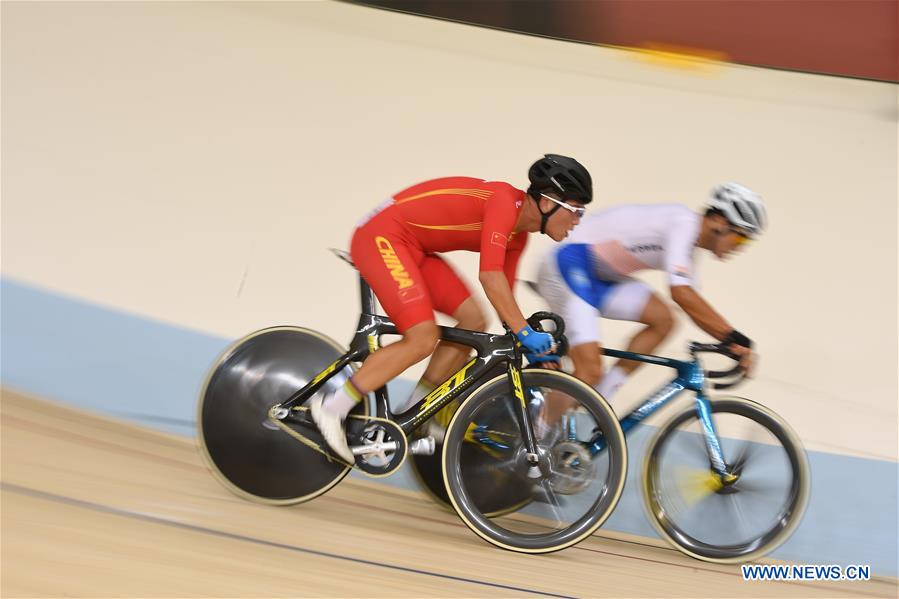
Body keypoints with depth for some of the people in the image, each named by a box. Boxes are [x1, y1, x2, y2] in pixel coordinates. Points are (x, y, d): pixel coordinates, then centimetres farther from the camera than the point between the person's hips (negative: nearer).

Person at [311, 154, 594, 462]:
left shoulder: (517, 235, 8)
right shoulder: (505, 202, -21)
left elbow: (504, 296, 15)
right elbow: (490, 277, -29)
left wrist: (539, 347, 11)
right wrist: (526, 333, -27)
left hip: (412, 247, 10)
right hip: (382, 237, -10)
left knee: (472, 321, 3)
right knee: (423, 338, -19)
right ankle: (332, 408, -9)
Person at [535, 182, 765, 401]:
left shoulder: (688, 241, 12)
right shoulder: (683, 223, -18)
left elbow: (693, 307, 14)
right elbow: (681, 293, -28)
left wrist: (733, 345, 4)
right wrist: (734, 337, -25)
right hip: (568, 265, -10)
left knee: (662, 319, 0)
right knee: (590, 372, -17)